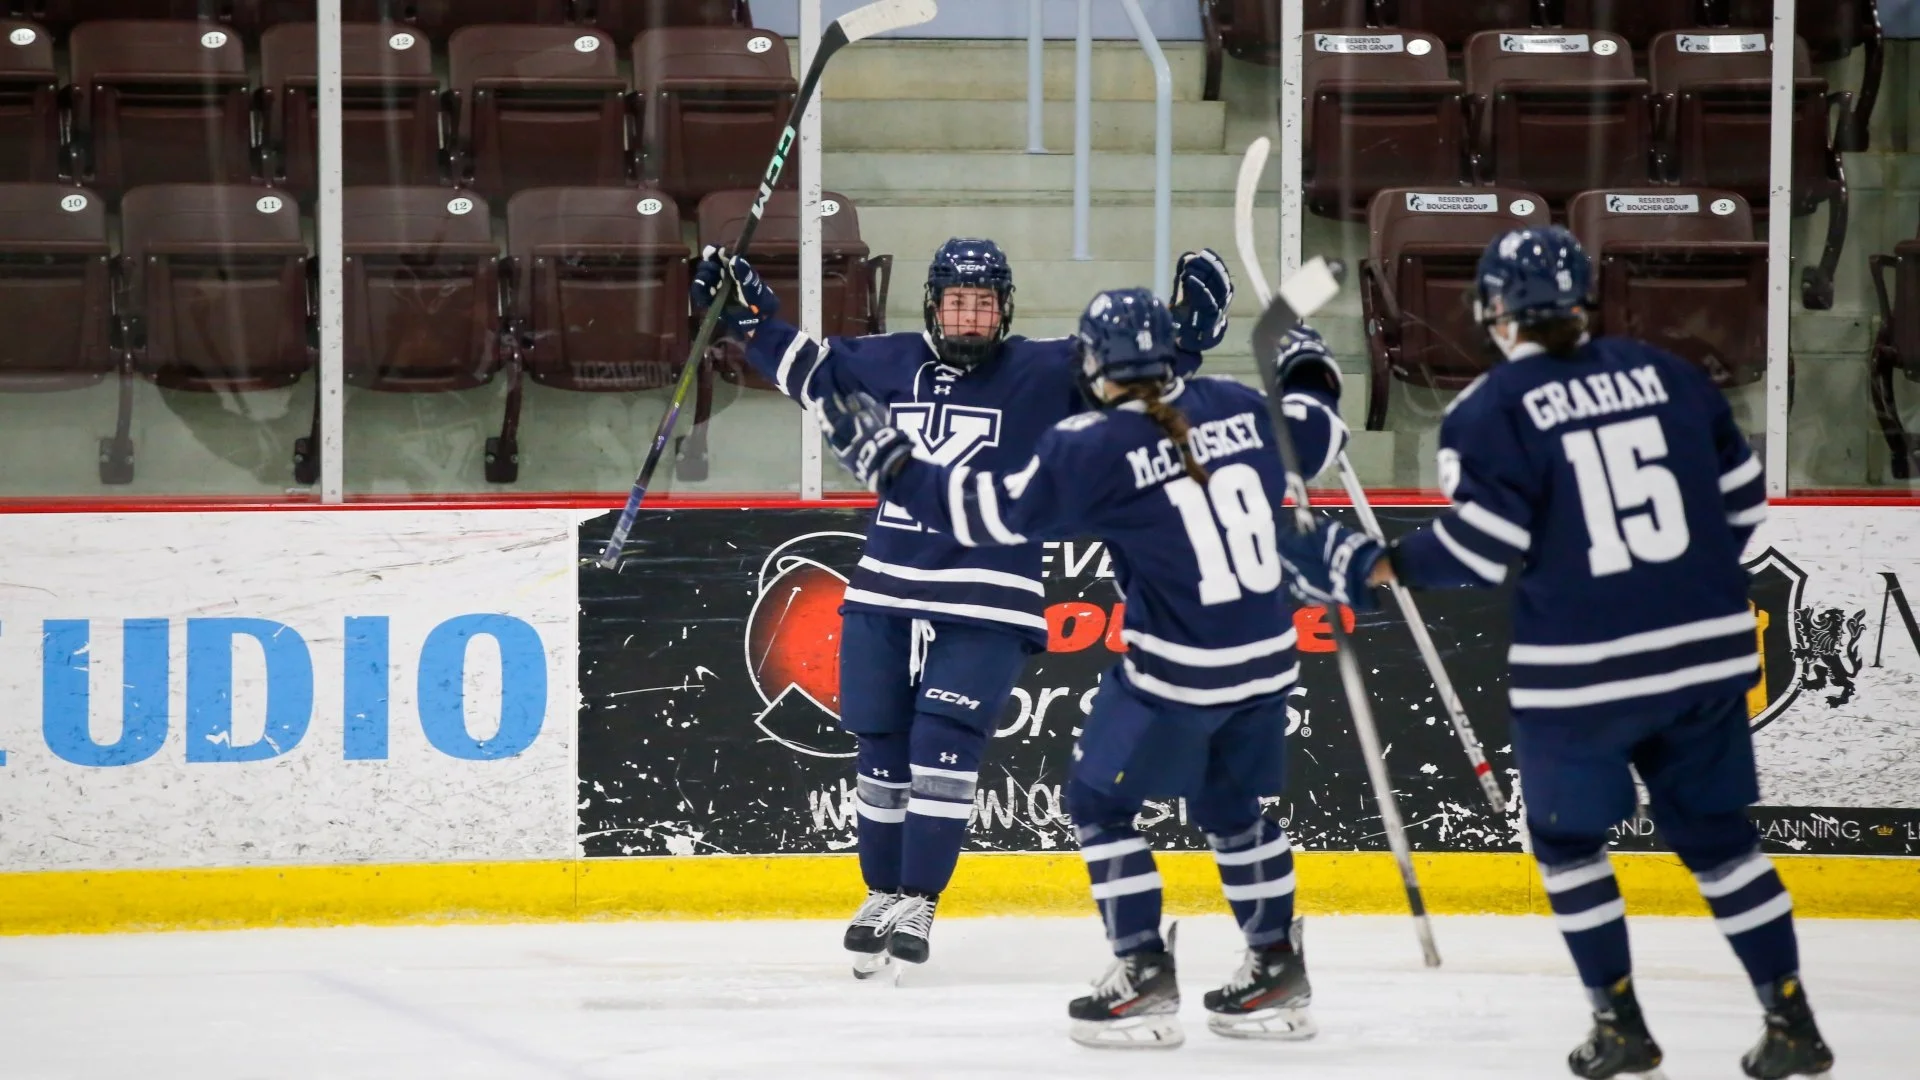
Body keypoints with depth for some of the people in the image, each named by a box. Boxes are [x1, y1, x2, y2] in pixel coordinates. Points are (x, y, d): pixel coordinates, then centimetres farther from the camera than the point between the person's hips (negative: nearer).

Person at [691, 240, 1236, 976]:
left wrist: (1185, 333, -23)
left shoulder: (1044, 374, -3)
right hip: (886, 590, 4)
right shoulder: (889, 363, 6)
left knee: (944, 744, -12)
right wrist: (748, 315, 17)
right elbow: (811, 370, 21)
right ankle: (882, 894, 23)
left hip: (985, 602, -4)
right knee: (880, 745, 8)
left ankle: (917, 902, -4)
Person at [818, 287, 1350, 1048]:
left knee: (1102, 801, 8)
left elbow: (994, 511, -13)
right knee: (1237, 808, 22)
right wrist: (1310, 378, 38)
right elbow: (1315, 440, 17)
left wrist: (888, 462, -8)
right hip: (1264, 656, 7)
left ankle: (1145, 979, 4)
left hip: (1175, 669, -7)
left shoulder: (1097, 449, -15)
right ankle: (1277, 976, 24)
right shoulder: (1238, 408, 0)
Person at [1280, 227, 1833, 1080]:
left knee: (1569, 839, 17)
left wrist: (1383, 566, 4)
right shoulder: (1666, 375, 6)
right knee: (1716, 833, 15)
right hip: (1706, 653, 4)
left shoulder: (1491, 410, -8)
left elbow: (1479, 549, -11)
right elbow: (1740, 500, 10)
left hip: (1581, 668, -4)